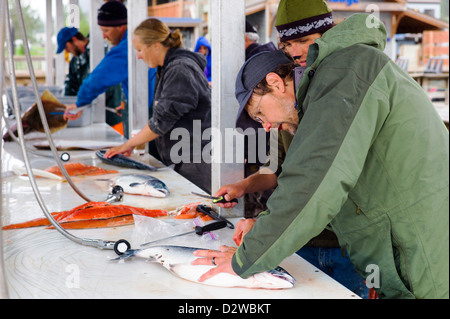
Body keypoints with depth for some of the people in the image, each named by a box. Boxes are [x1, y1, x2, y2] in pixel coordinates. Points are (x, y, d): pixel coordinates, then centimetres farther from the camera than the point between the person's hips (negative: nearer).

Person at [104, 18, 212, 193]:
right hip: (184, 160, 9)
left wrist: (129, 144, -7)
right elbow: (163, 116, 21)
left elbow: (163, 120, -18)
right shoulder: (169, 68, 17)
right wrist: (133, 143, 13)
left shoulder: (180, 70, -15)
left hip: (197, 160, -9)